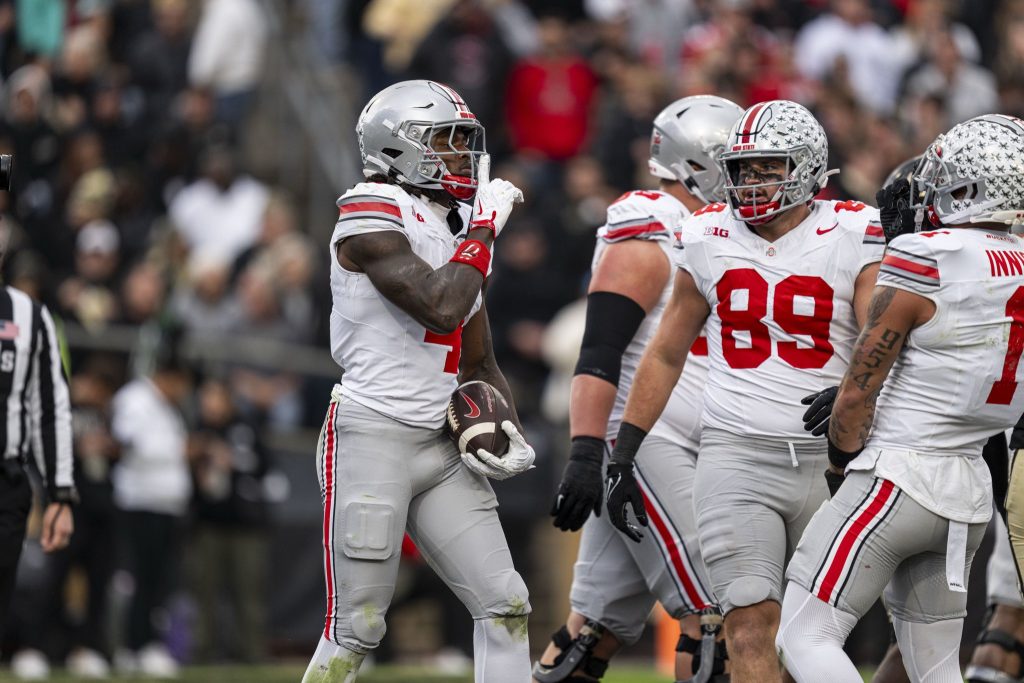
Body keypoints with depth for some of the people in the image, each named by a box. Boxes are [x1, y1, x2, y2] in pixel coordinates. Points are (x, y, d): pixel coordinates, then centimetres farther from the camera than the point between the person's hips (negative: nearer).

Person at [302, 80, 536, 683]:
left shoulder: (461, 232, 16)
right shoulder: (371, 218, -10)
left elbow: (479, 365, 22)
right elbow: (441, 308, -24)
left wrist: (512, 435, 6)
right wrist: (483, 229, -11)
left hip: (442, 447, 8)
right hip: (372, 436, -8)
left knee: (505, 607, 2)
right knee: (355, 629, -5)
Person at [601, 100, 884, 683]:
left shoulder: (854, 240, -2)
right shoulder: (709, 240, 7)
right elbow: (666, 355, 17)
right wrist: (624, 453, 14)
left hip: (828, 459, -1)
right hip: (737, 456, 1)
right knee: (752, 624, -13)